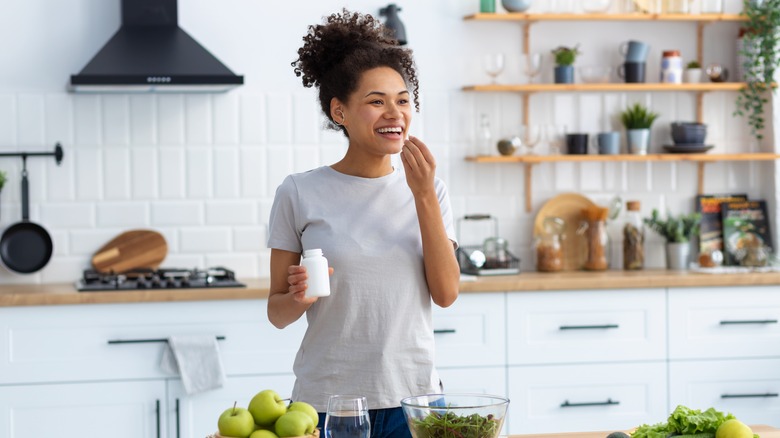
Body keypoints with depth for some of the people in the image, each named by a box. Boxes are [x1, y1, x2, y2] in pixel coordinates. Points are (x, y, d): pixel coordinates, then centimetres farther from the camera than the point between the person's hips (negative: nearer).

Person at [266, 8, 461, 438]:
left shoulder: (427, 190, 4)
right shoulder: (300, 193, -4)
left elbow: (446, 293, -6)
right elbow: (277, 314, 1)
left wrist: (424, 195, -12)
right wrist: (298, 297, -21)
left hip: (413, 398, 2)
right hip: (327, 402, -2)